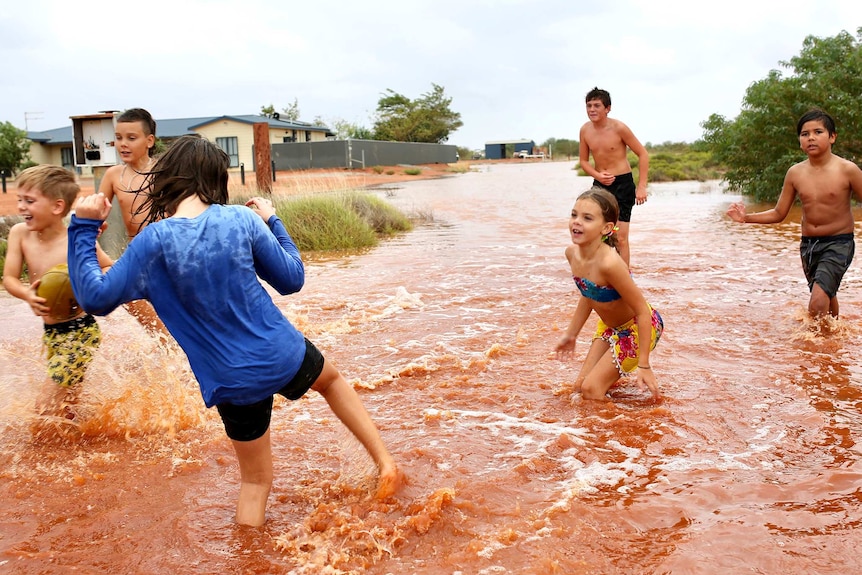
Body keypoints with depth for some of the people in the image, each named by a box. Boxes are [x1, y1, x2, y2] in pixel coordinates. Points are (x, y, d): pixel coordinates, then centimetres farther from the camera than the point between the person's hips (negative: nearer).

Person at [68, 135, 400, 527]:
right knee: (331, 379, 35)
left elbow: (97, 298, -10)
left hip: (232, 383, -1)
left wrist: (83, 228, -2)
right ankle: (385, 462, 34)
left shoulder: (154, 240, -14)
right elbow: (291, 279, 0)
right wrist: (272, 222, 13)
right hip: (283, 355, 1)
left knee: (255, 480, 19)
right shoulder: (242, 219, -10)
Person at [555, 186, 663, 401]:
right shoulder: (572, 253, -11)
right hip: (609, 326, 8)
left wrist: (644, 366, -26)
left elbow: (643, 312, -28)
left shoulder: (609, 263, -36)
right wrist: (571, 334, 17)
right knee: (580, 386, 10)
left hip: (639, 328, -7)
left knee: (591, 390, -8)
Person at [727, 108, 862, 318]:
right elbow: (778, 214, 5)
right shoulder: (795, 173, -2)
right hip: (808, 245, 4)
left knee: (818, 302, -20)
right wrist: (746, 218, -6)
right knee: (826, 298, 22)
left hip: (839, 243, -4)